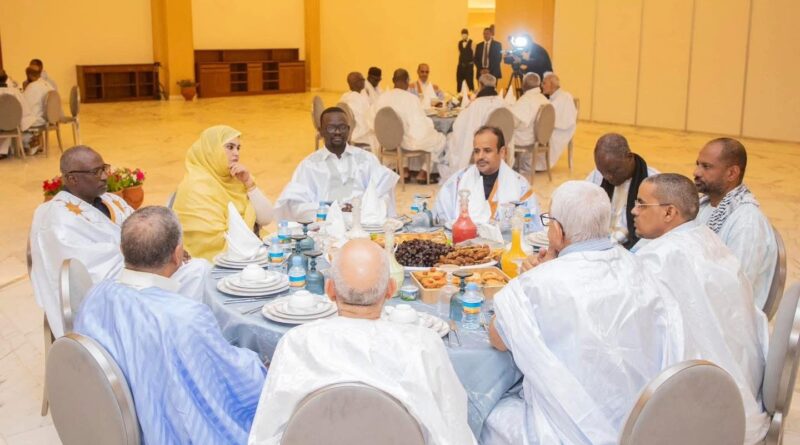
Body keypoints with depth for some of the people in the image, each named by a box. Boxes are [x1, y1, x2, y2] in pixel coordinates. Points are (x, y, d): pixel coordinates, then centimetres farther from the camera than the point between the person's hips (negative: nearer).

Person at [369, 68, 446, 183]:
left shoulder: (382, 97, -8)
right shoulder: (411, 98, -23)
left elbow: (374, 124, 2)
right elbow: (421, 125, -20)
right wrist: (430, 122, 2)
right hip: (408, 142, -6)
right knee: (439, 139, 20)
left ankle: (405, 168, 30)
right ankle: (423, 172, 21)